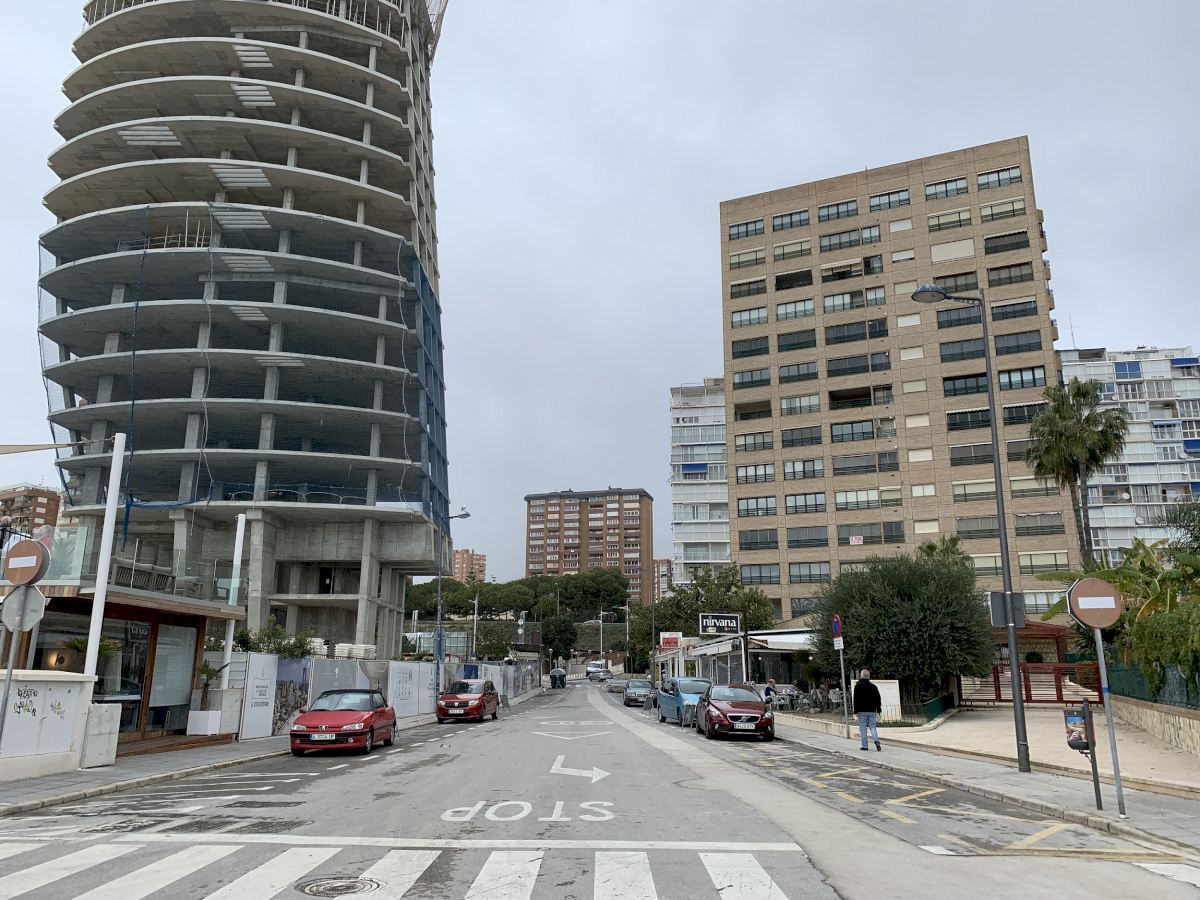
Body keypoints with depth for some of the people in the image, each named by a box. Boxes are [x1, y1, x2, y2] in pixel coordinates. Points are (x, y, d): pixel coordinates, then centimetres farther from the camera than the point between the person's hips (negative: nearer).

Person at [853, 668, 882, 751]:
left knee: (863, 728, 2)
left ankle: (864, 746, 0)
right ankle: (876, 741, -15)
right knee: (873, 727, 8)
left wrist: (856, 711, -3)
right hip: (872, 710, 3)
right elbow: (878, 699, 10)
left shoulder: (858, 686, -3)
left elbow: (856, 700, -6)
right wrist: (878, 710, 15)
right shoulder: (873, 686, 8)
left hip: (862, 711, -3)